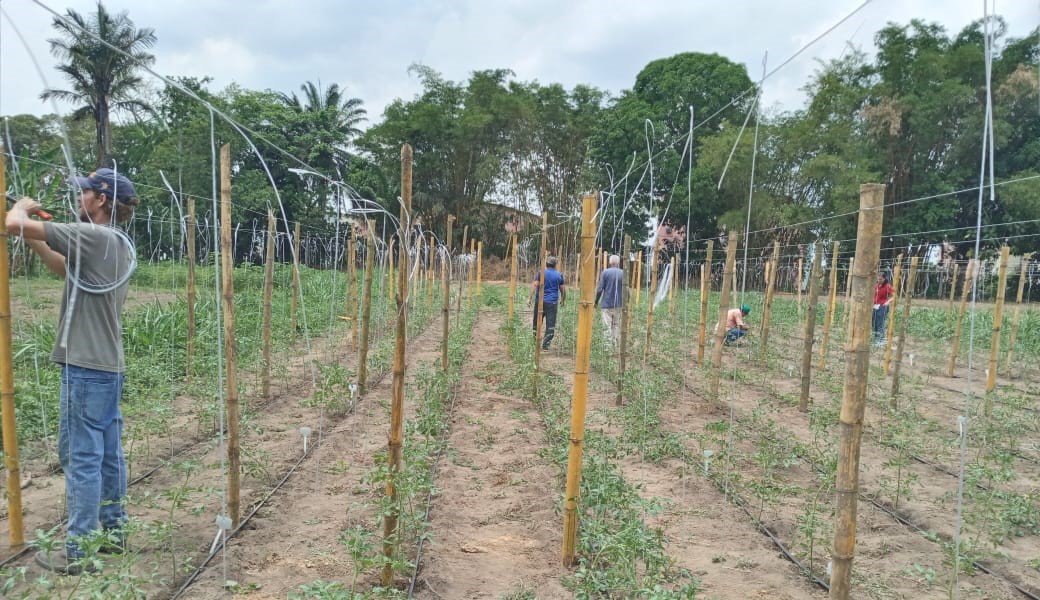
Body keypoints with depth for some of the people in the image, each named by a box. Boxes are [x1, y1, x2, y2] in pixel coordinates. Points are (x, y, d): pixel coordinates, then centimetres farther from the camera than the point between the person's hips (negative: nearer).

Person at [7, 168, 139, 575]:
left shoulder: (92, 236, -16)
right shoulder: (120, 245, 12)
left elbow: (14, 225, -16)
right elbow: (68, 270, 24)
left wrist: (23, 205, 5)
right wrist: (34, 242, 19)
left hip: (85, 367, -9)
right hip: (109, 366, 9)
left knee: (81, 459, -2)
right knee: (108, 454, 15)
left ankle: (78, 554, 6)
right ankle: (114, 531, 25)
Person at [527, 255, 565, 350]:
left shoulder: (541, 273, 1)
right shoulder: (559, 275, 5)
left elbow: (534, 285, -9)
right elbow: (563, 290, 9)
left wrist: (530, 298, -10)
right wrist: (562, 300, 24)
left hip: (540, 301, 0)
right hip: (552, 303, 0)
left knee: (537, 322, 13)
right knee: (550, 325, 1)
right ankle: (545, 345, -5)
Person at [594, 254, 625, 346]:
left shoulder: (605, 272, -5)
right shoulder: (623, 273, 3)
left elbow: (600, 289, -7)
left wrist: (596, 301, 3)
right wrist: (626, 302, 15)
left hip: (607, 304, -3)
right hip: (619, 304, 3)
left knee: (607, 326, -2)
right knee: (617, 325, 10)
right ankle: (616, 345, 12)